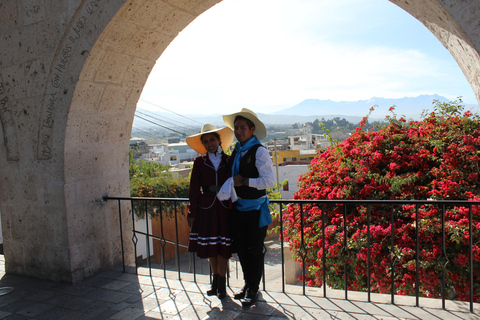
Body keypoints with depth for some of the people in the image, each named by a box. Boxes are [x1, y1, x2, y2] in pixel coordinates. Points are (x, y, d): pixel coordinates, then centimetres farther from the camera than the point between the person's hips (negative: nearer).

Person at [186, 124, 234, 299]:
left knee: (223, 247, 3)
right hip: (206, 209, 1)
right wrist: (192, 213, 0)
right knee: (210, 247, 8)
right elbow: (194, 189, 4)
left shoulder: (229, 161, 4)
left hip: (224, 208, -1)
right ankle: (215, 281, 27)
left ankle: (222, 284, 18)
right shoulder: (199, 162, 4)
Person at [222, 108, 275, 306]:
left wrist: (244, 181, -21)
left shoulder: (259, 152, -13)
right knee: (241, 248, 16)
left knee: (255, 250, 6)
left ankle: (253, 289, 21)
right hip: (238, 207, 7)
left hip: (255, 208, -7)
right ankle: (248, 284, 34)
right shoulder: (235, 152, 9)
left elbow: (269, 181, -21)